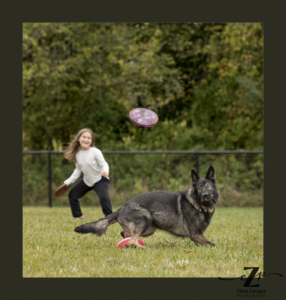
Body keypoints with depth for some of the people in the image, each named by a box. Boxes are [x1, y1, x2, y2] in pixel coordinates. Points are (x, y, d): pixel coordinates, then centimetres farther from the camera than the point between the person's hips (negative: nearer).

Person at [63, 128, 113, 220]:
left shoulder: (95, 152, -21)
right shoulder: (78, 154, -3)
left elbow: (104, 164, -21)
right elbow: (78, 169, 8)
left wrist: (105, 171, -45)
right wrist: (68, 181, 8)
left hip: (100, 179, -7)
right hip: (86, 181, 7)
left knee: (104, 197, -30)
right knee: (72, 195, 13)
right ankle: (78, 216, 28)